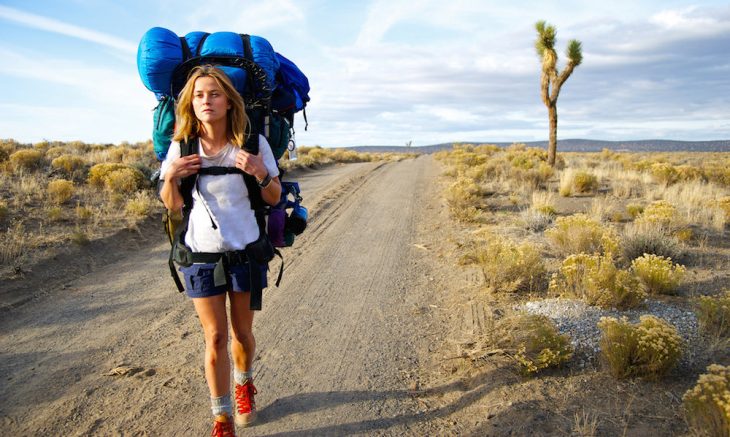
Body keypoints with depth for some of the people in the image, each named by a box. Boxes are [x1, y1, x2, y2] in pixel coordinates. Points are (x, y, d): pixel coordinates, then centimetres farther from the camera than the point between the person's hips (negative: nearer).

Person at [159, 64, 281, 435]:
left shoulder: (252, 142, -10)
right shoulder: (181, 145, -6)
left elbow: (274, 198, -4)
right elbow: (173, 205, 2)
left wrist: (260, 173, -24)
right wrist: (169, 178, -19)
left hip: (246, 250, 0)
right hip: (200, 253, 1)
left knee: (242, 332, 13)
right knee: (215, 338, 3)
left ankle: (244, 384, 45)